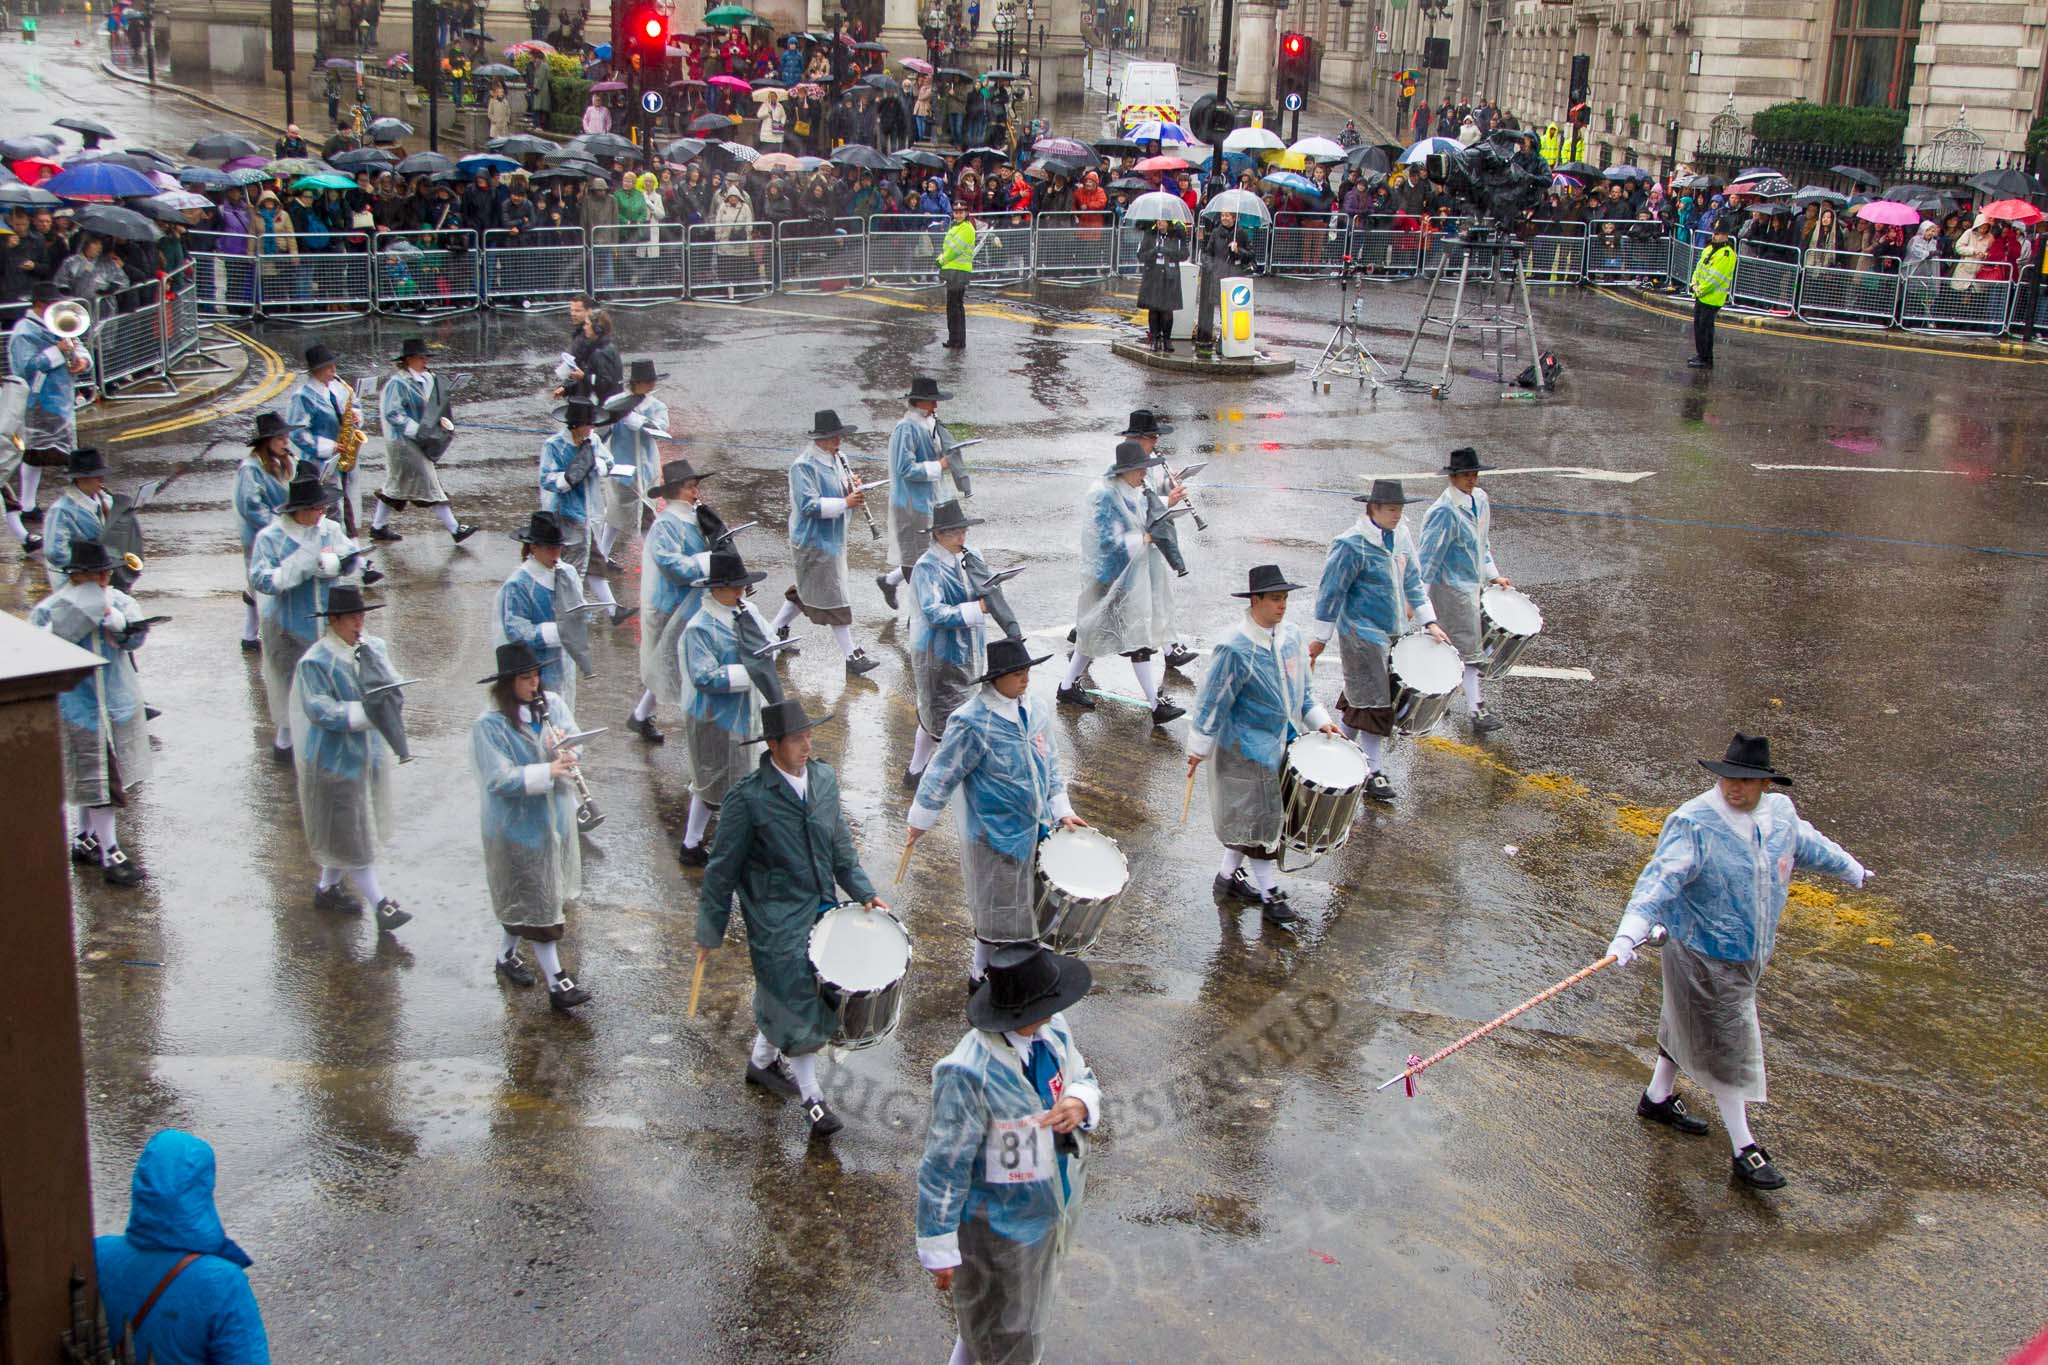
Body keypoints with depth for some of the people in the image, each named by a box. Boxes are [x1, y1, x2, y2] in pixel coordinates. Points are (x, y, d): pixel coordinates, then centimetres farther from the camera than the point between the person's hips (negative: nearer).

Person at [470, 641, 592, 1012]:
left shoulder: (552, 704, -1)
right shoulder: (489, 726, -19)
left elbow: (575, 741, 4)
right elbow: (498, 780, -23)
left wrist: (565, 748, -20)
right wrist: (547, 771, -32)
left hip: (555, 817, 6)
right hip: (518, 824, -6)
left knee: (521, 899, 21)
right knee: (537, 901, -2)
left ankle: (505, 956, 42)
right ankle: (556, 982, 3)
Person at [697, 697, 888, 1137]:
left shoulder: (825, 778, 1)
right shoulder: (748, 796, -17)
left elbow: (840, 846, 14)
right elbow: (722, 868, -9)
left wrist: (863, 892, 5)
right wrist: (710, 931, -4)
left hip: (820, 908, 6)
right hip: (776, 921, -6)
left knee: (782, 997, 18)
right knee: (797, 1005, -3)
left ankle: (761, 1062, 42)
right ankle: (811, 1096, 12)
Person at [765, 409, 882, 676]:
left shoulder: (835, 460, 8)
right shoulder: (804, 466, -19)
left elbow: (837, 494, 18)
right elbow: (809, 505, -26)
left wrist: (851, 489, -5)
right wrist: (845, 502, -29)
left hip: (833, 538, 9)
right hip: (813, 541, -9)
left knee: (806, 590, 21)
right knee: (833, 599, -5)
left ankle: (776, 631, 37)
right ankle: (852, 657, -2)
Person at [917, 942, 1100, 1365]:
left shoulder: (1054, 1029, -13)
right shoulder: (968, 1074, -35)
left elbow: (1082, 1076, 6)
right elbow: (944, 1167, -26)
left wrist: (1080, 1102, -19)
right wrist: (939, 1251, -18)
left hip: (1058, 1204, 8)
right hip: (1001, 1226, -7)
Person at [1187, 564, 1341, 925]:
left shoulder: (1292, 636, 0)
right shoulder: (1236, 650, -21)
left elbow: (1303, 689, 15)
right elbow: (1211, 701, -14)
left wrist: (1319, 720, 6)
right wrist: (1198, 749, -10)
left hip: (1282, 743, 7)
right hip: (1246, 750, -7)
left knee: (1247, 818, 17)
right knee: (1260, 818, 0)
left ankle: (1229, 876, 33)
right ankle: (1270, 894, 11)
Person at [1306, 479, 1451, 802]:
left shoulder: (1401, 536, 4)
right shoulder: (1352, 545, -19)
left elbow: (1412, 581, 14)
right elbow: (1331, 592, -14)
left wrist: (1429, 622, 10)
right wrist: (1320, 638, -10)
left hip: (1391, 631, 7)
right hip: (1362, 635, -7)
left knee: (1358, 695, 18)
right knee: (1374, 702, -5)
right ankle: (1373, 772, 2)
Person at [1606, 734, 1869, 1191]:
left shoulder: (1780, 813, -1)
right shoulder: (1694, 825, -24)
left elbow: (1807, 844, 21)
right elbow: (1660, 877, -36)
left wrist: (1852, 870, 39)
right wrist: (1630, 930, -51)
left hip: (1748, 953, 7)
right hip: (1702, 956, -7)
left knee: (1689, 1027, 24)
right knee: (1726, 1046, 1)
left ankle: (1658, 1098, 45)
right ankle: (1744, 1150, 11)